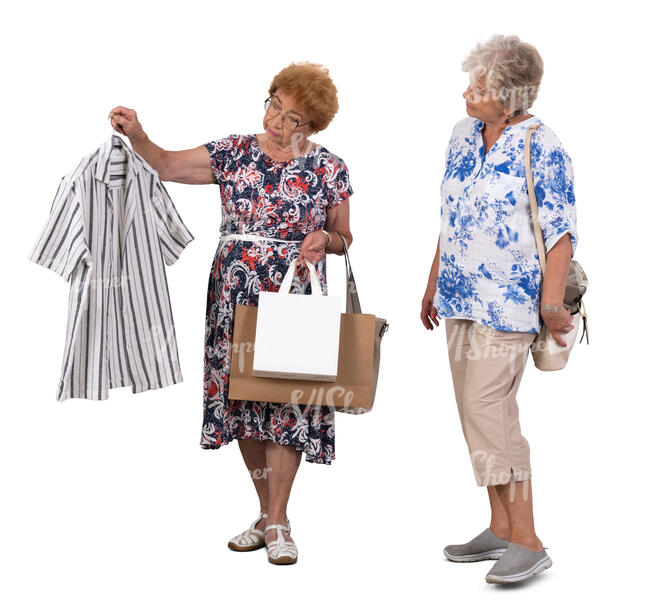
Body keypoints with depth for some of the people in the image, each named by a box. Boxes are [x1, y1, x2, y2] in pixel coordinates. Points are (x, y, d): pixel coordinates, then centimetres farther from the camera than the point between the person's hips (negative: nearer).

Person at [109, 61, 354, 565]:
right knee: (242, 397, 5)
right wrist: (137, 136, -13)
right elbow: (168, 166, 4)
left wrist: (324, 241, -14)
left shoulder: (330, 169, 3)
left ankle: (278, 524, 6)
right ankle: (267, 514, 20)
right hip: (235, 296, 3)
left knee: (286, 401, -5)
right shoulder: (233, 152, 7)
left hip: (294, 296, -2)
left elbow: (344, 239, 8)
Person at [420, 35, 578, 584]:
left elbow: (562, 232, -12)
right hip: (460, 298, 8)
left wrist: (552, 303, -16)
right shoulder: (464, 134, 10)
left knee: (487, 409, -12)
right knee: (478, 411, 10)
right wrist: (434, 285, 20)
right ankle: (500, 529, 21)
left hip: (508, 302, -8)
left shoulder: (542, 147, -12)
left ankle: (527, 541, -1)